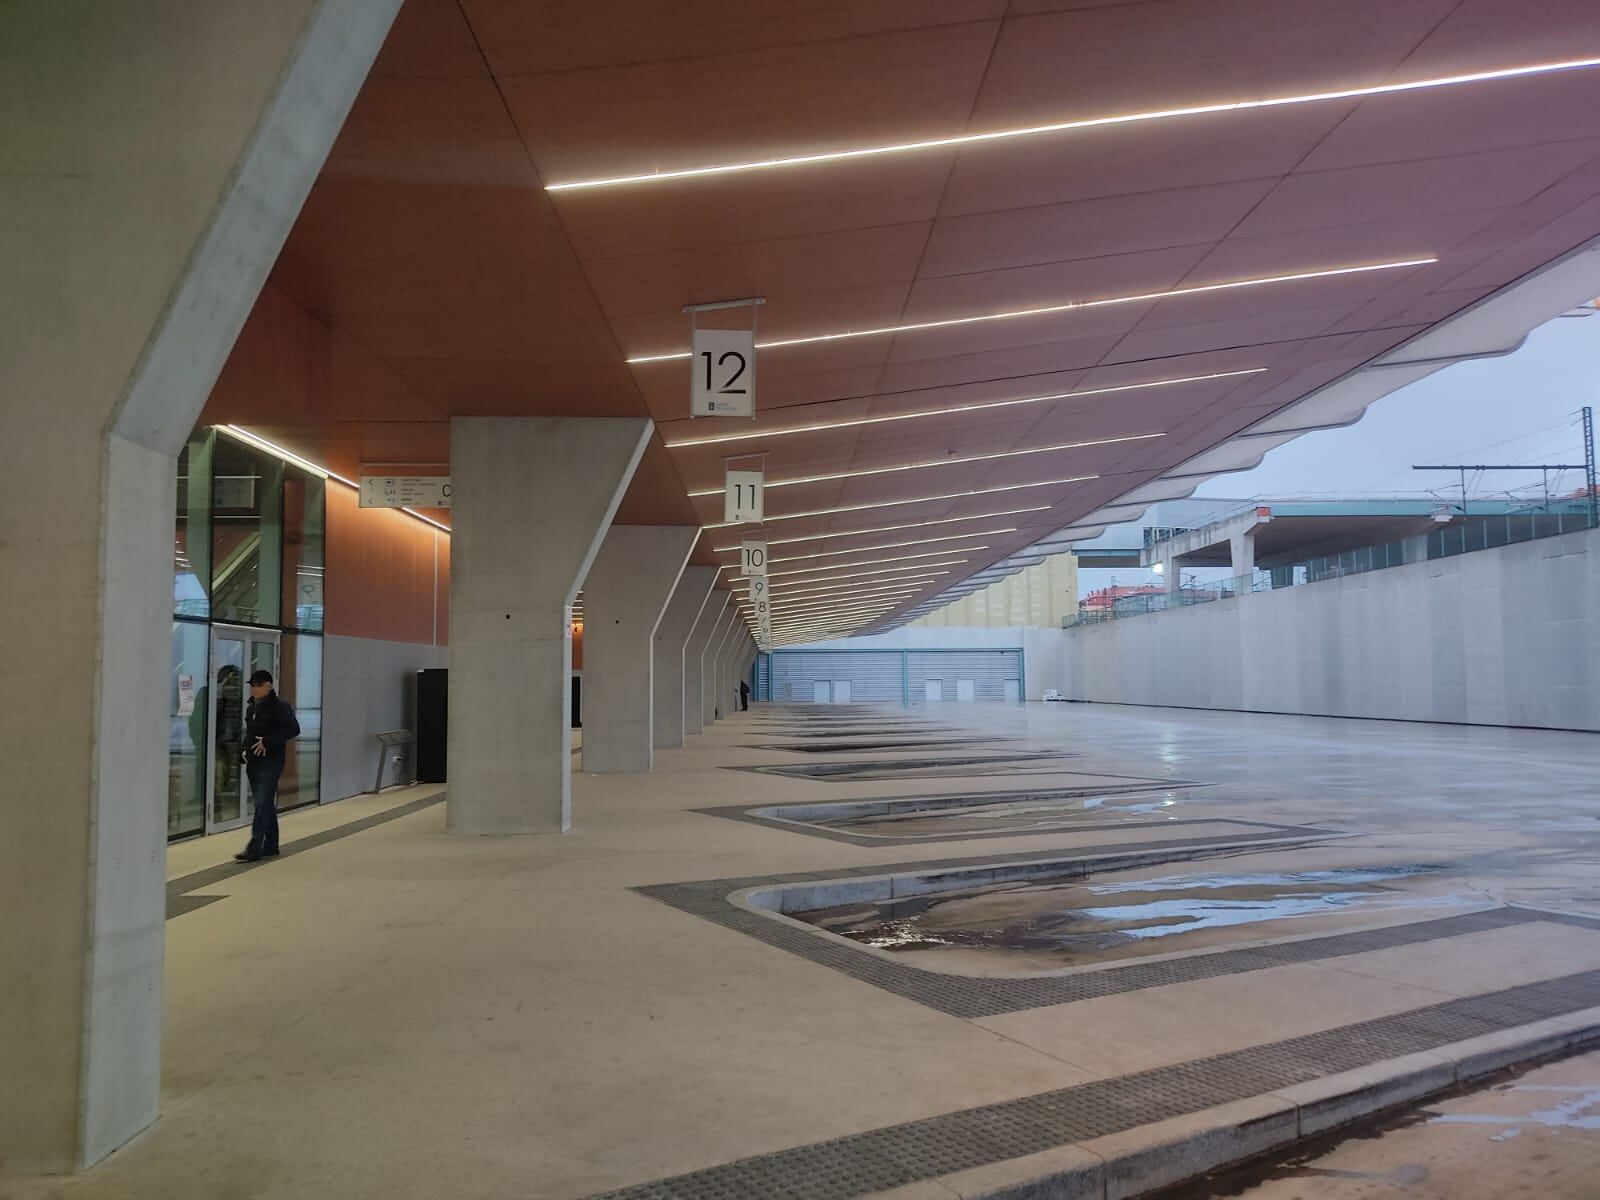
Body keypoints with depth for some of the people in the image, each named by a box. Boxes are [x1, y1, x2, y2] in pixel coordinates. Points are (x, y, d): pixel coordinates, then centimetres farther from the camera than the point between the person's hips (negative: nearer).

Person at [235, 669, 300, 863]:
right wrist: (246, 749, 10)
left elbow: (293, 729, -16)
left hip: (270, 762, -8)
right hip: (253, 762, 8)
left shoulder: (279, 706, -9)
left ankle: (254, 848, -11)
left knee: (262, 805, -10)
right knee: (266, 805, 13)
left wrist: (267, 742, -20)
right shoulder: (252, 707, 15)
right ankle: (270, 846, 20)